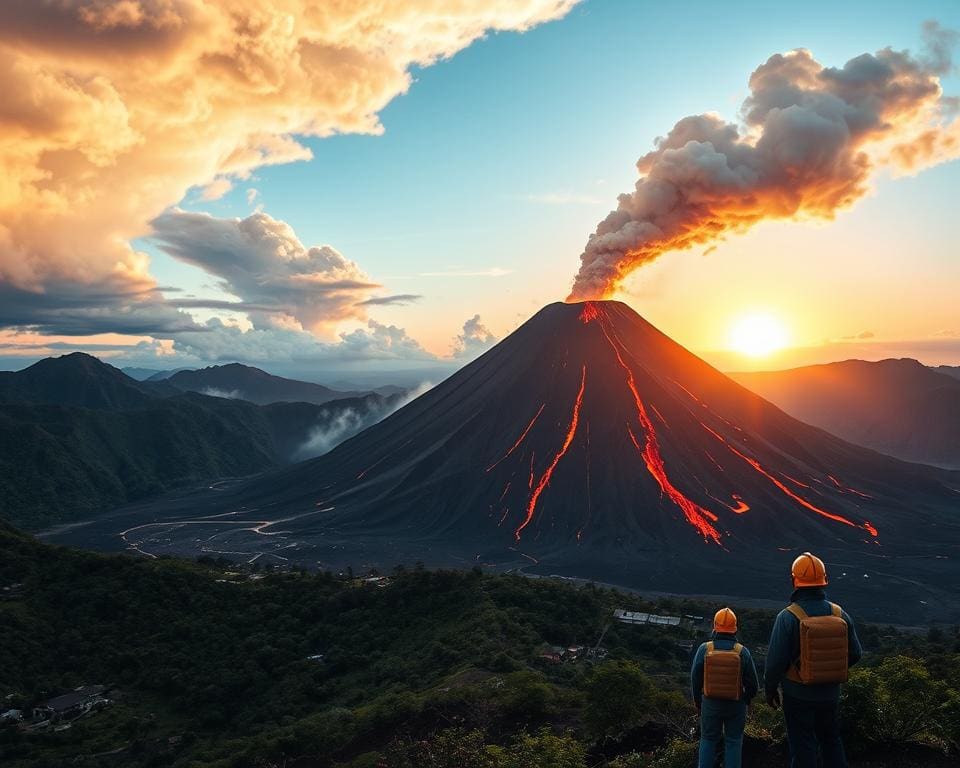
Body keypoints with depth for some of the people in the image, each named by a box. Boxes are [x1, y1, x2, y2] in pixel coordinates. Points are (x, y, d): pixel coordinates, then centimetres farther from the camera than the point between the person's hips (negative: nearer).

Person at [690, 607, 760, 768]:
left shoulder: (704, 649, -13)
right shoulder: (742, 652, -14)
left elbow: (695, 680, -5)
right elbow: (753, 685, -6)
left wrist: (698, 704, 11)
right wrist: (745, 700, 14)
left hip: (710, 704, 0)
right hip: (736, 706, 0)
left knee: (708, 740, 17)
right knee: (733, 742, 15)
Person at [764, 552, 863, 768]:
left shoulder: (788, 617, -19)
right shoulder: (839, 614, -5)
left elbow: (775, 660, -17)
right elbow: (855, 653, 4)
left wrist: (770, 689, -1)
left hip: (798, 695, -4)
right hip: (830, 694, 4)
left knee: (803, 748, 7)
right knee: (831, 741, 23)